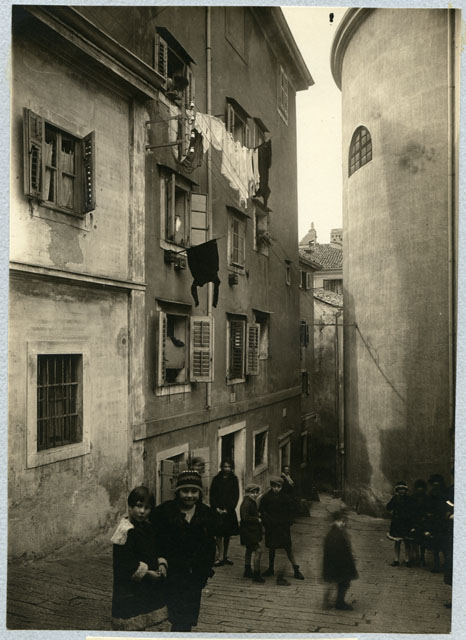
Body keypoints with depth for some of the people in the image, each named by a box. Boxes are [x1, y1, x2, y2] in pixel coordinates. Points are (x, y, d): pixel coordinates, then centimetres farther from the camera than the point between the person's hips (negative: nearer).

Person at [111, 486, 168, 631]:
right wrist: (147, 573, -18)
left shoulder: (148, 528, 9)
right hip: (131, 590, -8)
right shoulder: (125, 532, -17)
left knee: (156, 626, 15)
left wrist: (162, 564, 1)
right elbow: (126, 563, -22)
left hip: (152, 587, 8)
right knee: (134, 628, -1)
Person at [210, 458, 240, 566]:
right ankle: (220, 557, -7)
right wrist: (216, 508, -9)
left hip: (229, 511, 1)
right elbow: (212, 495, 3)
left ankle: (225, 556, 17)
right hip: (218, 510, -1)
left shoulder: (234, 480, 4)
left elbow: (236, 496, 0)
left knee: (227, 535, 6)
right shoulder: (216, 479, 4)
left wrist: (227, 509, -9)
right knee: (218, 534, -9)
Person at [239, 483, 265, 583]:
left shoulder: (252, 502, 11)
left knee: (249, 550, 21)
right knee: (258, 550, -12)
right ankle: (256, 575, -8)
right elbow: (245, 517, -27)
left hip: (251, 531, 11)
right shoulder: (246, 503, -21)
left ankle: (247, 571, 34)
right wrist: (257, 519, -22)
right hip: (249, 532, -11)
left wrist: (258, 515, 5)